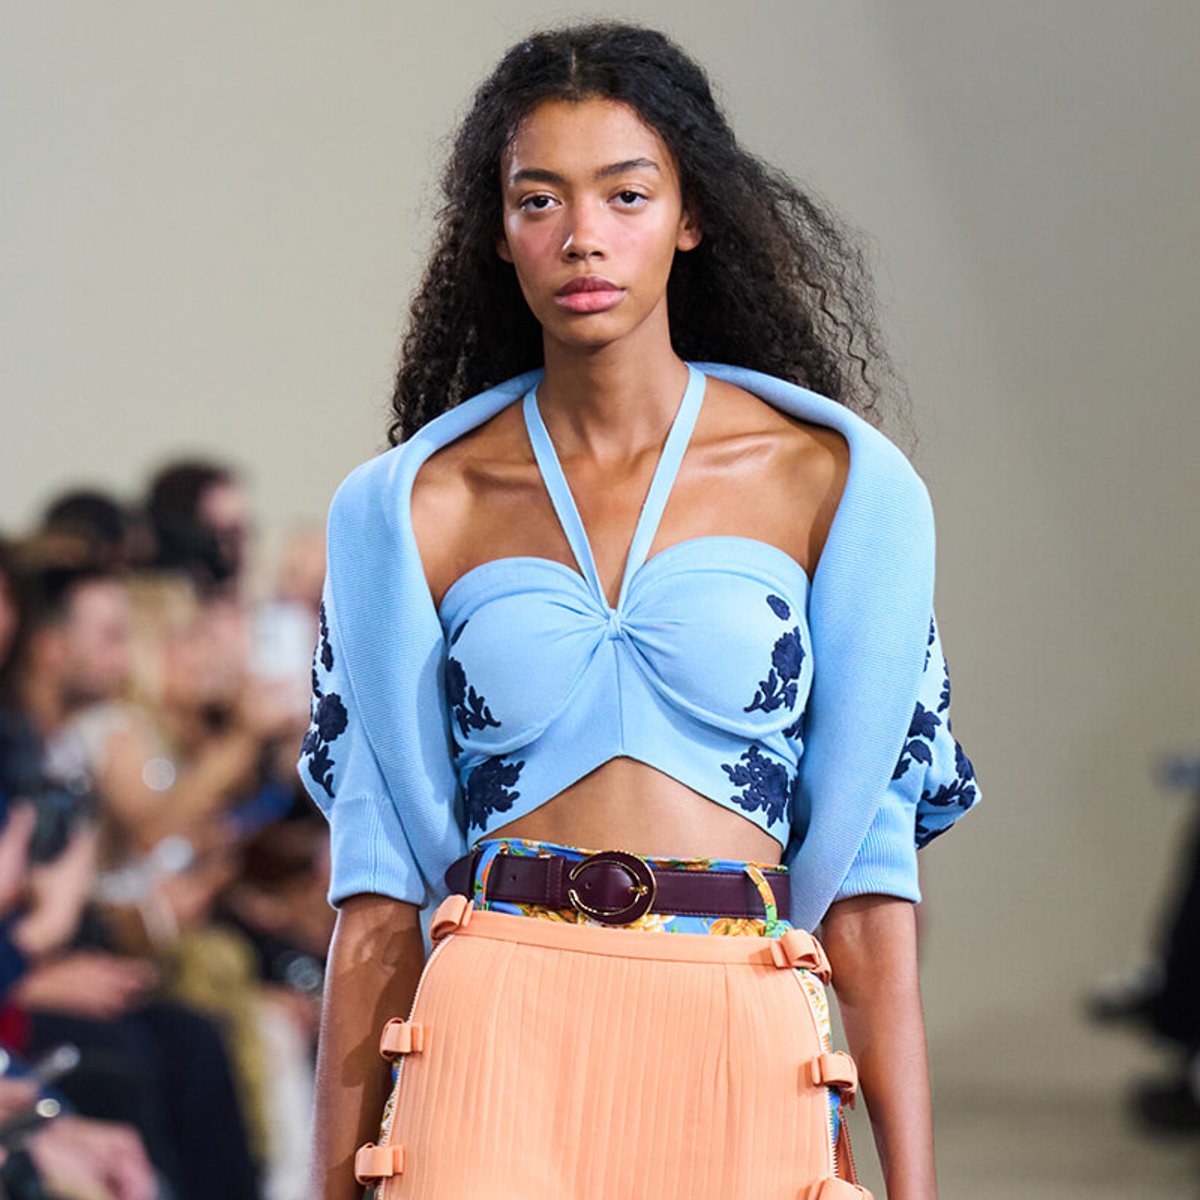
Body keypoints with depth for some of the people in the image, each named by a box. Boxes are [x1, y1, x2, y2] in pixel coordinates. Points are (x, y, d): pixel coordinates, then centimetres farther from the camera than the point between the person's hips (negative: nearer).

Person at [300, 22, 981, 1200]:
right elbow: (382, 885, 8)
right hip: (499, 1046, 0)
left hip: (745, 1057, 0)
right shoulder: (407, 508, 8)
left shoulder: (835, 481, 5)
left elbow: (864, 857, 2)